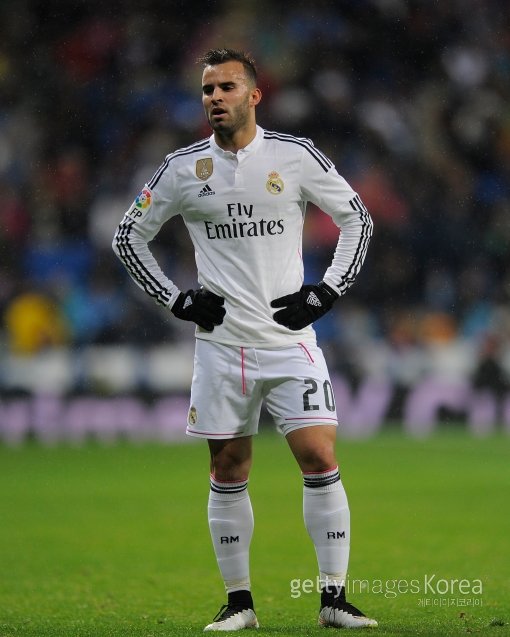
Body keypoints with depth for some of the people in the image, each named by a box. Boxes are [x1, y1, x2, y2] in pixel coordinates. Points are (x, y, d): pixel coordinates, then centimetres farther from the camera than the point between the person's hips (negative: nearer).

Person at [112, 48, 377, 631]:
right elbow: (128, 238, 12)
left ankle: (334, 598, -2)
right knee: (228, 473, 4)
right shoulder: (183, 168, 2)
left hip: (290, 338, -1)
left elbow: (357, 220, 9)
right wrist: (177, 300, 3)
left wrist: (326, 292, 0)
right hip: (220, 343, 1)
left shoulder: (296, 157, -1)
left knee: (320, 461, -9)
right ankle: (238, 601, 14)